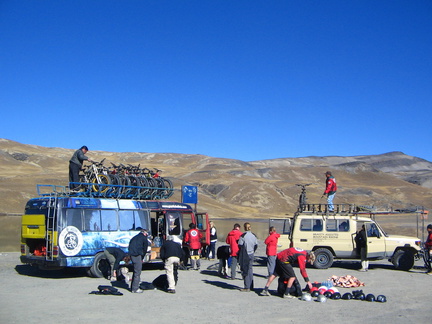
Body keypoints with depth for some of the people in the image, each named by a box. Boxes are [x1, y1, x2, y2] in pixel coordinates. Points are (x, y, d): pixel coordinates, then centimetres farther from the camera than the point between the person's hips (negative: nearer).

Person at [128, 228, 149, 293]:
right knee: (137, 272, -3)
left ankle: (133, 287, 25)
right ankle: (135, 289, -3)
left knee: (135, 271, 20)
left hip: (132, 255, 7)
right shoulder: (144, 238, 4)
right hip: (137, 256, -7)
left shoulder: (134, 238, 24)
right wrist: (142, 258, 13)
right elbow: (145, 249, 3)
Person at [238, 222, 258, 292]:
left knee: (245, 271, 0)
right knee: (250, 270, 15)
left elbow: (240, 245, -12)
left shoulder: (243, 236, -14)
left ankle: (247, 287, 0)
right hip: (251, 255, 6)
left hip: (244, 256, -6)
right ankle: (251, 286, 20)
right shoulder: (253, 235, 3)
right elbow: (256, 245, 7)